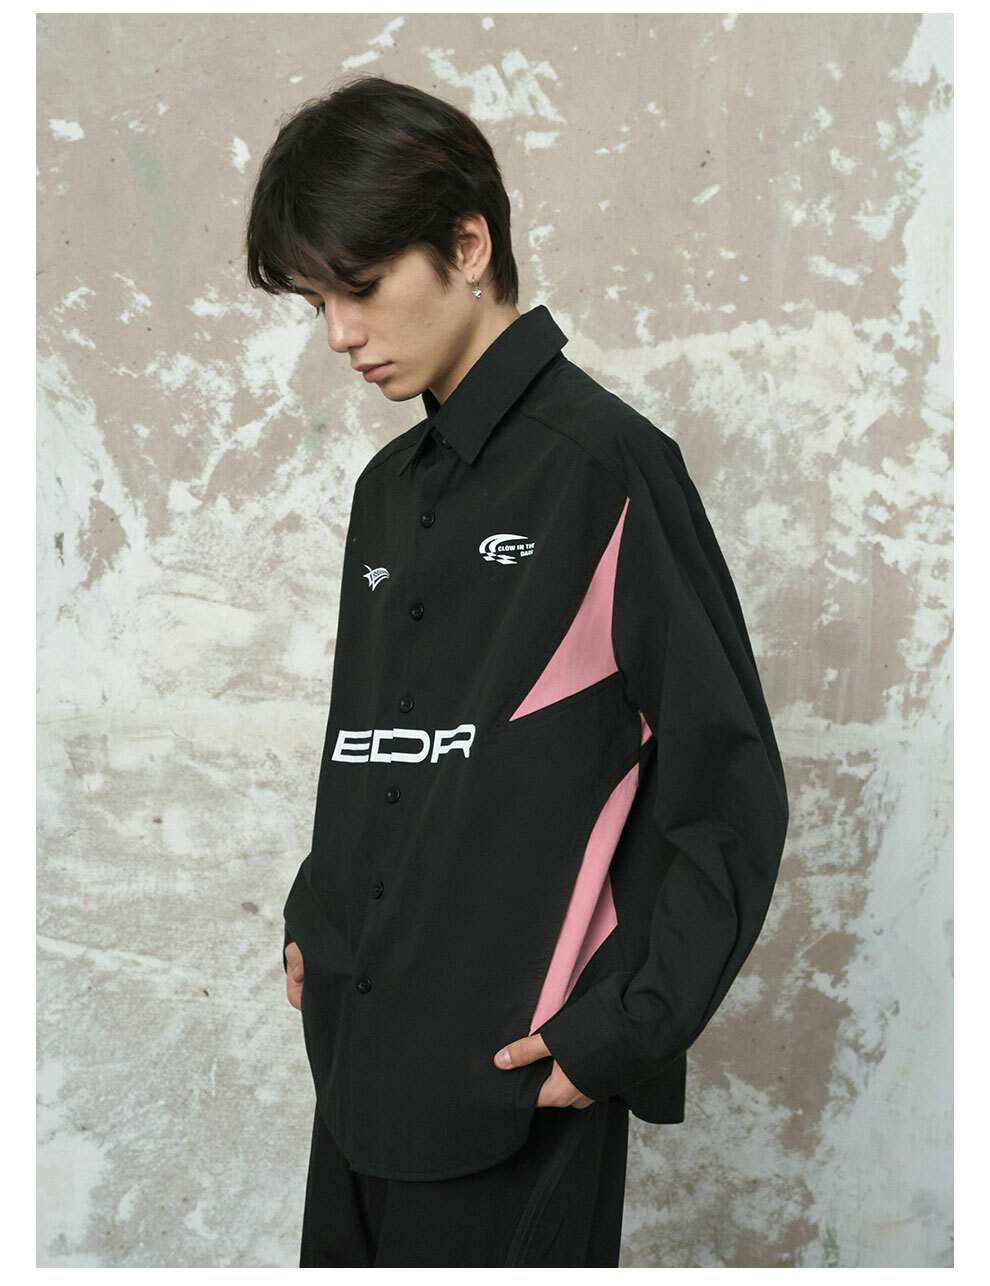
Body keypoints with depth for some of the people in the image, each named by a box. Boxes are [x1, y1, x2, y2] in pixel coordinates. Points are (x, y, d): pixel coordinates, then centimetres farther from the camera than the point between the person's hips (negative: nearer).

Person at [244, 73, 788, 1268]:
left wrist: (623, 1031, -13)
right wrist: (317, 917, 10)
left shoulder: (607, 465, -10)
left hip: (517, 1076, -7)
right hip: (362, 1056, 7)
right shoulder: (388, 486, 13)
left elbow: (728, 792, -11)